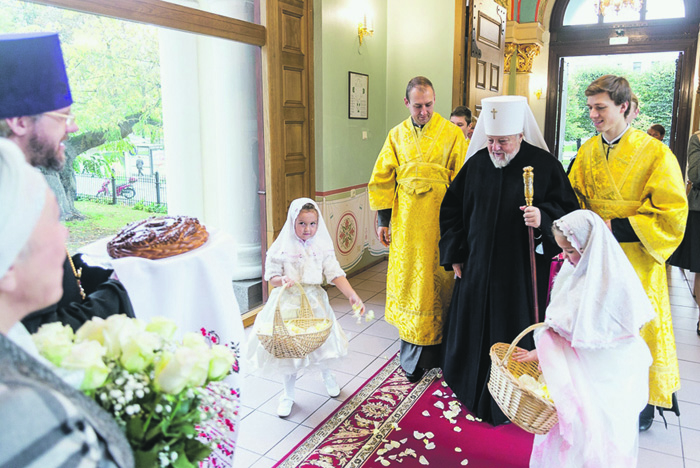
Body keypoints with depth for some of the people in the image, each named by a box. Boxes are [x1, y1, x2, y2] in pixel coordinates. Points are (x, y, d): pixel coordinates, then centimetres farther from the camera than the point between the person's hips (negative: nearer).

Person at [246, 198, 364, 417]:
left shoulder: (322, 247, -4)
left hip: (314, 301, 2)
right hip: (288, 303, -2)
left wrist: (352, 295, -23)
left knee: (321, 342, 13)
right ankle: (288, 394, 28)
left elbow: (336, 274, -10)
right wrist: (281, 280, -28)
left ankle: (327, 375, 49)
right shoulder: (281, 247, -9)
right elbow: (271, 276, -5)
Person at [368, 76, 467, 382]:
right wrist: (383, 220, 5)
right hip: (406, 221, 3)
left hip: (440, 217, -2)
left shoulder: (450, 133, -2)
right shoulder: (397, 135, 7)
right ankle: (413, 354, 21)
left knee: (438, 277, 4)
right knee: (408, 278, 7)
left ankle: (437, 346, 20)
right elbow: (382, 179, 8)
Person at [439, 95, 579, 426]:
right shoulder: (476, 163, 2)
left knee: (514, 333, 6)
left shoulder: (544, 165, -8)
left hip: (521, 272, -4)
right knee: (473, 327, 16)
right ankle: (472, 388, 40)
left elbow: (568, 210, -6)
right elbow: (451, 208, 10)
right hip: (477, 268, 4)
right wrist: (454, 254, 7)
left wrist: (544, 218, -28)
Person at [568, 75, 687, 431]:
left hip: (636, 261, -4)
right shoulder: (587, 152, 3)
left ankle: (643, 405, 30)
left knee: (638, 331, 9)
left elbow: (672, 215, -14)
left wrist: (616, 227, -19)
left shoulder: (656, 154, -12)